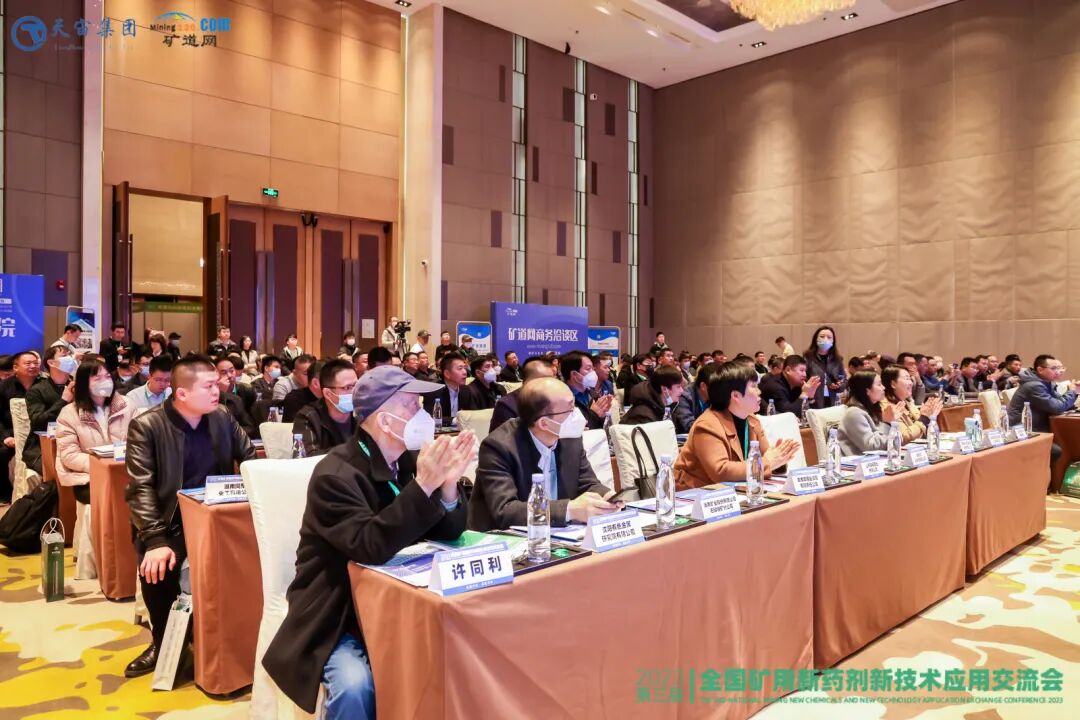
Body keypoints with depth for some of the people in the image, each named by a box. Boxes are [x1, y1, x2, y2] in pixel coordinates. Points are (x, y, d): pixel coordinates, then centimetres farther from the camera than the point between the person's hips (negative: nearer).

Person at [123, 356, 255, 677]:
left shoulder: (222, 417, 0)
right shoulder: (146, 426, -12)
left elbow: (250, 459, 10)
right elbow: (141, 489, -19)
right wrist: (156, 540, -31)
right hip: (173, 521, -2)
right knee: (156, 567, -29)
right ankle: (164, 642, 1)